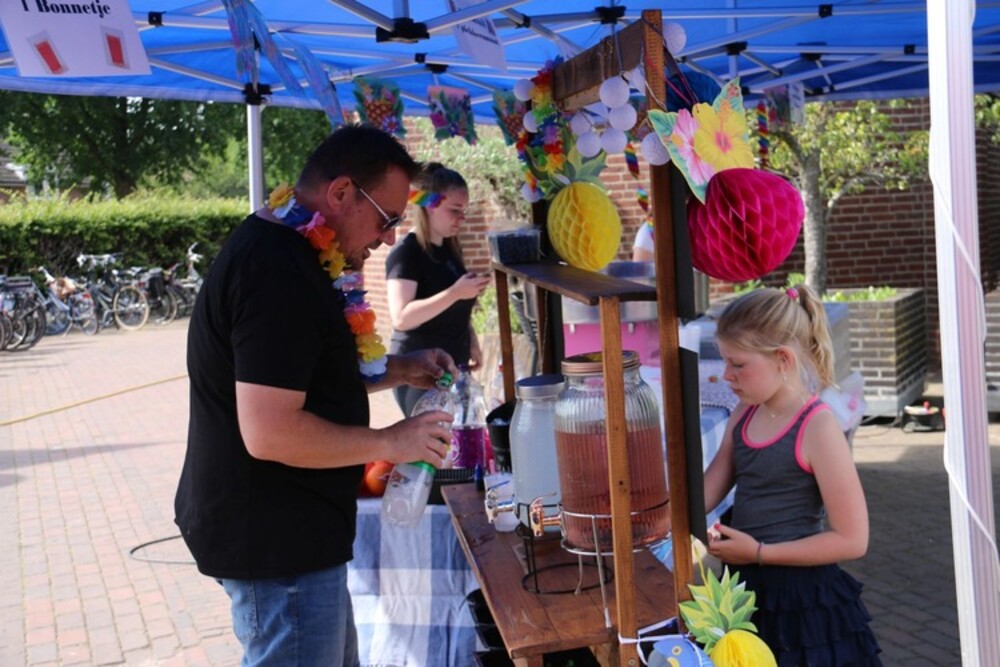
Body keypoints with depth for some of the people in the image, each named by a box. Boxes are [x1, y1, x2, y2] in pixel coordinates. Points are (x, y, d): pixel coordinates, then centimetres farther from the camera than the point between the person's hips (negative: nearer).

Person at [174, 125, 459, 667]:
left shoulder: (278, 249, 9)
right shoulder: (279, 272, -25)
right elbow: (269, 433, -30)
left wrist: (395, 371, 7)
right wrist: (390, 443, -18)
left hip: (283, 527, 11)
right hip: (275, 541, -11)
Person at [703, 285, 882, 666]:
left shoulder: (817, 428, -19)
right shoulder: (744, 416, 3)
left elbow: (852, 540, -18)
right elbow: (704, 495, 5)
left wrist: (759, 552, -19)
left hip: (803, 599, -7)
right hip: (746, 590, 7)